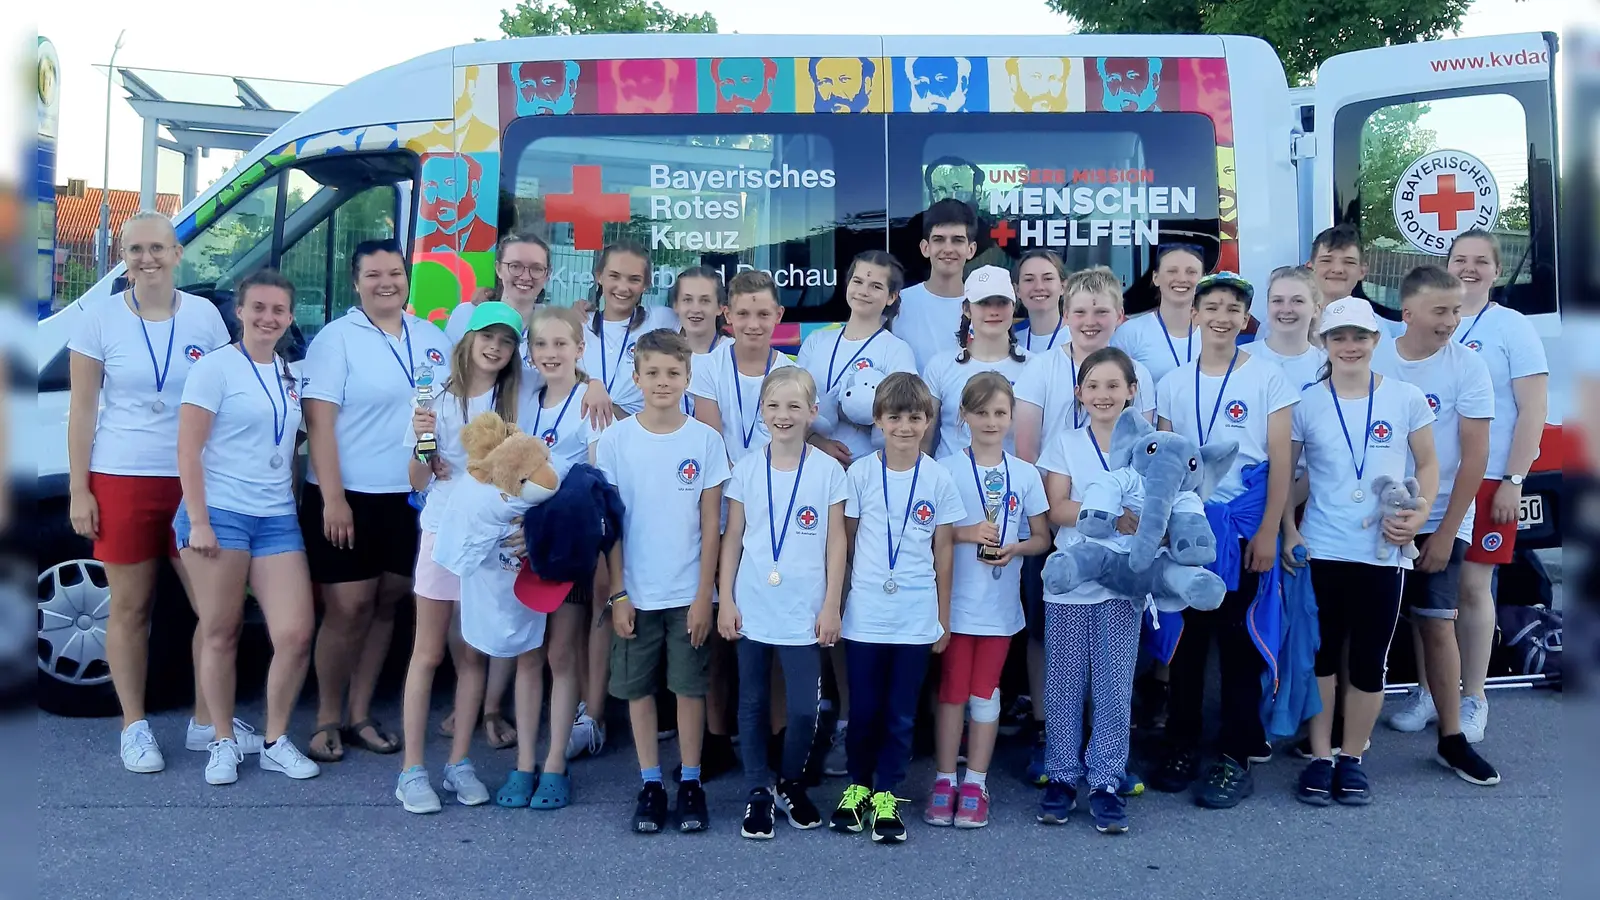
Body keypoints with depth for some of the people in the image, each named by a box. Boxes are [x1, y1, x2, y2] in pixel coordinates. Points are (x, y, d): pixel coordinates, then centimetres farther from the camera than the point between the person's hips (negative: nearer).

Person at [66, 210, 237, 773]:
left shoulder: (205, 315, 3)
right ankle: (134, 728, 21)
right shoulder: (100, 319, -1)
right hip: (121, 482, -1)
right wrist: (78, 490, -4)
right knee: (131, 608, 7)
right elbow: (82, 409, 0)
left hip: (195, 482, 2)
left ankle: (206, 722, 17)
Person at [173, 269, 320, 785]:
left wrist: (294, 506, 14)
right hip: (220, 513, -4)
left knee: (296, 634, -3)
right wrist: (197, 521, -13)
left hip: (278, 519, 5)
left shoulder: (290, 374, 13)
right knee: (221, 635, 4)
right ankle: (224, 742, 20)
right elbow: (188, 450, -7)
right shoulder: (216, 367, -3)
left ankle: (276, 741, 14)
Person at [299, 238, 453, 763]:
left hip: (410, 498, 5)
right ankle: (327, 720, 14)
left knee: (386, 605, 10)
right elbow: (319, 423, -10)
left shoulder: (434, 341, 10)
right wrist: (333, 497, -16)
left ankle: (360, 715, 22)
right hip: (349, 498, -4)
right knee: (349, 608, -2)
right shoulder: (336, 339, -5)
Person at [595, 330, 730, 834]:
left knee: (690, 687, 7)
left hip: (688, 593, -1)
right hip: (636, 593, 1)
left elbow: (710, 524, -2)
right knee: (638, 688, 8)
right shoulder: (615, 440, -3)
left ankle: (691, 783, 21)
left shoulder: (705, 439, -3)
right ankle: (650, 784, 22)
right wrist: (617, 593, -3)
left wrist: (704, 595, -5)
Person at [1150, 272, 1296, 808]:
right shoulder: (1173, 384, 8)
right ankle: (1182, 744, 22)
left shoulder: (1267, 378, -1)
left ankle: (1237, 758, 12)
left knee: (1239, 642, 2)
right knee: (1185, 639, 9)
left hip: (1244, 527, -3)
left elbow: (1280, 462, -3)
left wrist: (1268, 532, -8)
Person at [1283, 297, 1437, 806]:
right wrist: (1289, 532, -3)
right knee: (1321, 654, 7)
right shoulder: (1305, 403, -1)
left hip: (1384, 553, 0)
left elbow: (1428, 465, 7)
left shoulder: (1406, 399, 0)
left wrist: (1418, 515, -10)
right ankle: (1320, 756, 19)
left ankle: (1352, 756, 24)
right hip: (1321, 551, 0)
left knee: (1370, 660, 8)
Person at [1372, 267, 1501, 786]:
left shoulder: (1467, 367, -7)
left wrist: (1446, 533, -9)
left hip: (1440, 520, -2)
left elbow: (1475, 456, -7)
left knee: (1436, 623, -5)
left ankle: (1452, 739, 6)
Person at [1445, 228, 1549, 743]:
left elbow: (1534, 409, -5)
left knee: (1472, 586, -1)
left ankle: (1473, 698, 12)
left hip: (1485, 481, -3)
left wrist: (1513, 480, -11)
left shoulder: (1513, 328, -1)